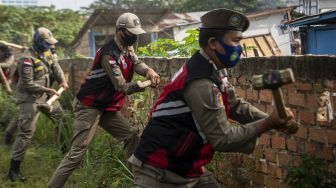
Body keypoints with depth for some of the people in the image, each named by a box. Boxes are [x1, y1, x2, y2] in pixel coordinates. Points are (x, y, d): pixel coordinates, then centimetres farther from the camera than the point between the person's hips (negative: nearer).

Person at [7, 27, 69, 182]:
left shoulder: (45, 53, 4)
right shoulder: (27, 59, -22)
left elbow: (55, 66, 12)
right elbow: (27, 84, -23)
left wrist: (62, 80, -6)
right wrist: (47, 90, -21)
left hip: (43, 96, 9)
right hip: (29, 99, -9)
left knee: (60, 117, 21)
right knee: (26, 133, -11)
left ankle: (66, 146, 42)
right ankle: (14, 169, -3)